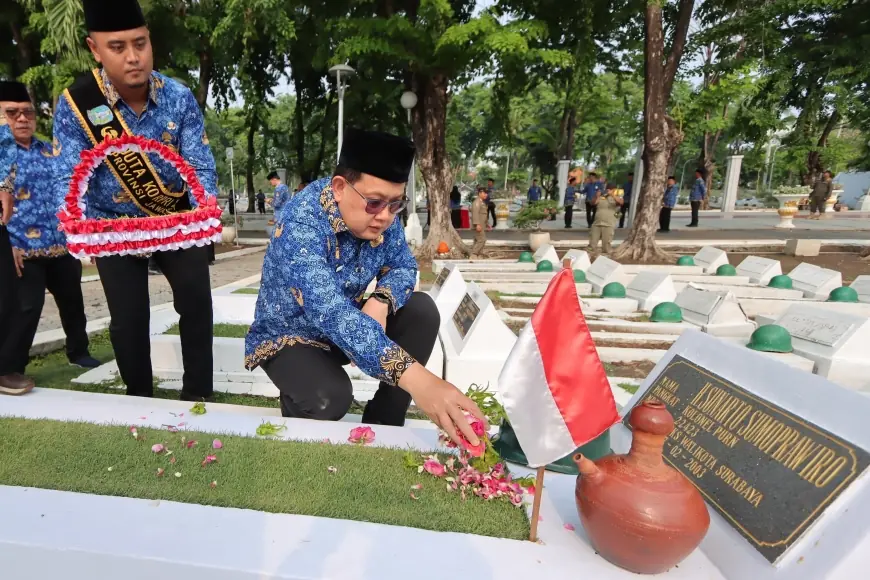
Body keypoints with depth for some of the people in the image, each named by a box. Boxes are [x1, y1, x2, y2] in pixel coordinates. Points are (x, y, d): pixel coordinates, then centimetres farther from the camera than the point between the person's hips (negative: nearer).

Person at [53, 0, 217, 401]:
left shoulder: (180, 98, -14)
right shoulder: (74, 104, -17)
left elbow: (200, 166, -15)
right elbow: (70, 181, -18)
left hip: (177, 219, 1)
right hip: (115, 226, 0)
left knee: (196, 300, -8)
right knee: (128, 317, 2)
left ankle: (197, 394, 9)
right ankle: (139, 399, 25)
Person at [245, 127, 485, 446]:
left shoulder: (382, 216, -13)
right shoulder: (300, 224, -33)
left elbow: (404, 266, -1)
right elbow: (330, 313, -45)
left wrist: (381, 301, -27)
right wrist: (414, 376, -57)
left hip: (347, 326, 6)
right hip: (289, 336, -6)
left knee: (422, 310, -15)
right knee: (330, 397, -34)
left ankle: (382, 425, -2)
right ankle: (297, 401, 5)